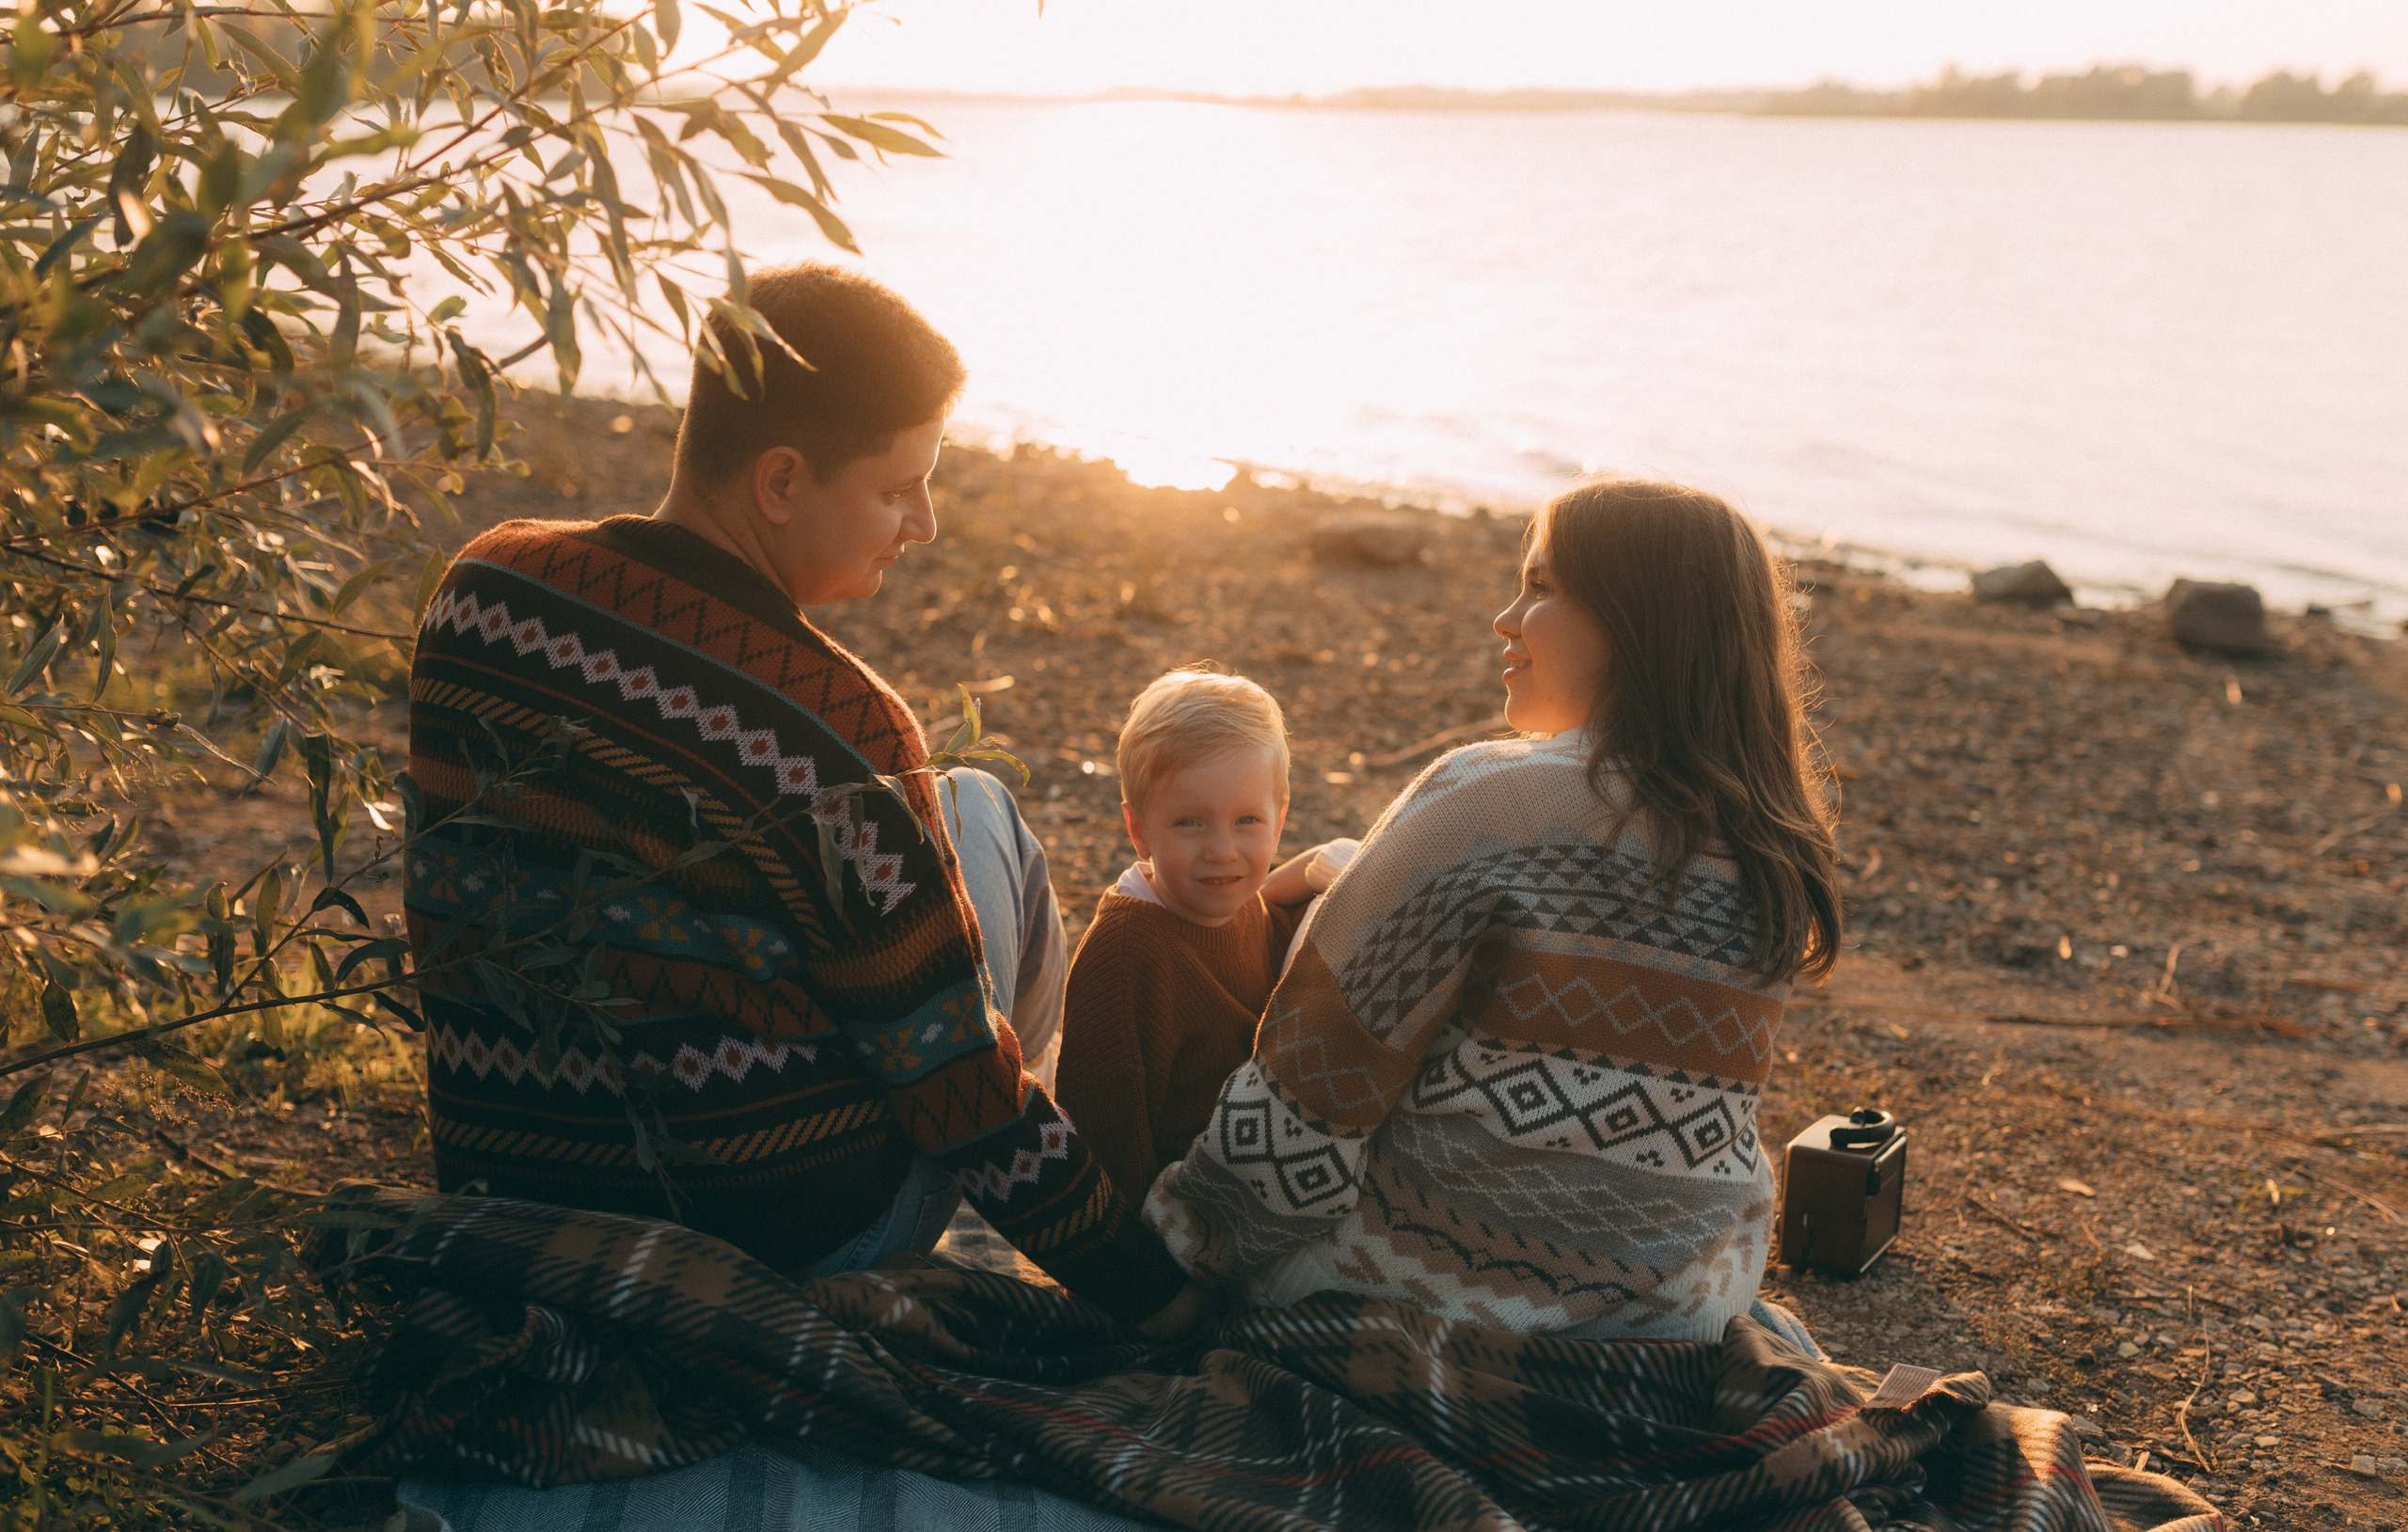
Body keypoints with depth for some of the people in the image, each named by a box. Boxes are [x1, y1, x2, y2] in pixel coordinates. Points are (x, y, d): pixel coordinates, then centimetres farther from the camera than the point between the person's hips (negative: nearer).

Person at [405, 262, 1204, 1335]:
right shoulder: (837, 730, -25)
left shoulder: (481, 588, -6)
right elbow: (955, 1080, -18)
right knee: (978, 808, 13)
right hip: (796, 1241, -5)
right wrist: (1150, 1290, -6)